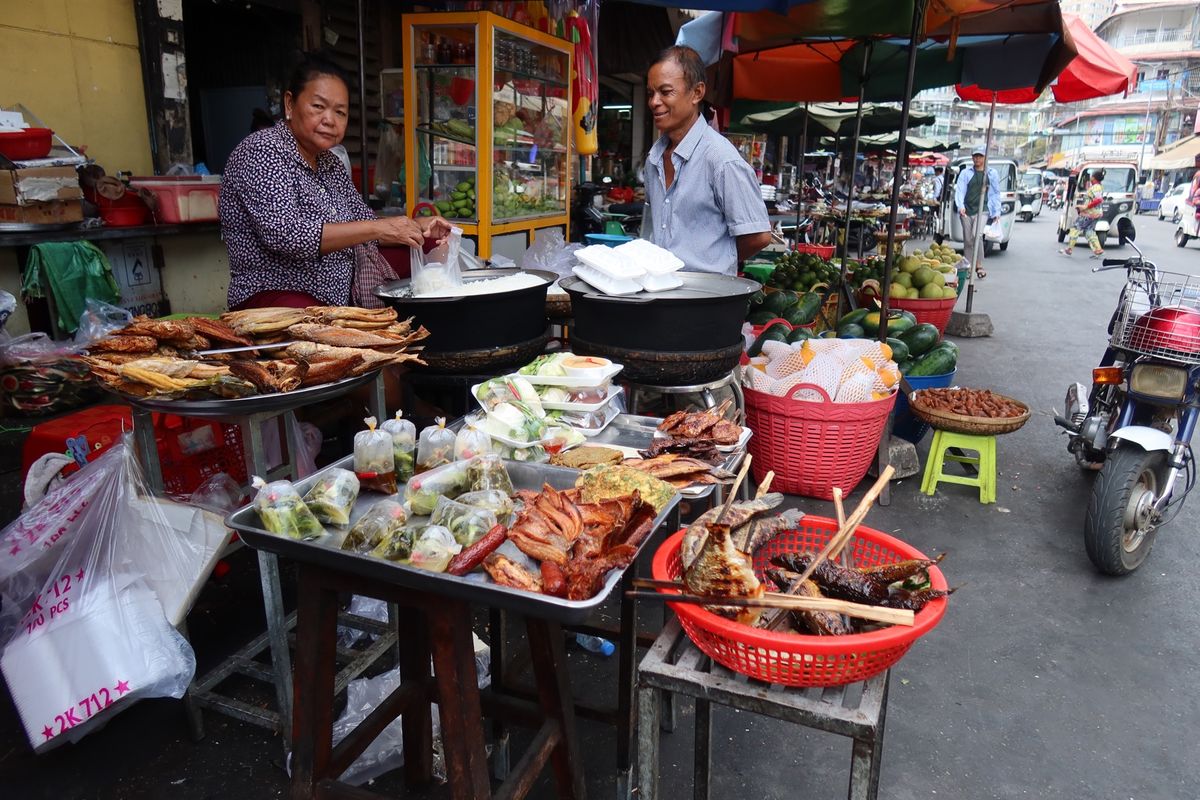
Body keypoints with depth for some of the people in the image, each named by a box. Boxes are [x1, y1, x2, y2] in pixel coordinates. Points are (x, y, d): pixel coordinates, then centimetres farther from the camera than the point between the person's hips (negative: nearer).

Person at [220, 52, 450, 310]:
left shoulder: (330, 163, 15)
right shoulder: (262, 151, -9)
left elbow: (363, 223, 20)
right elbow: (286, 235, -21)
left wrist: (418, 226, 0)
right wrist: (377, 228, -23)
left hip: (336, 301, 8)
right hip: (274, 297, -8)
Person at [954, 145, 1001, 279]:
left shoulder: (992, 174, 12)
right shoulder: (965, 173, 10)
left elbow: (996, 194, 16)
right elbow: (959, 191, 2)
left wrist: (997, 212, 10)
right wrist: (960, 206, -15)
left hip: (982, 210, -2)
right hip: (966, 211, 2)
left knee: (976, 235, -21)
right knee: (968, 239, 3)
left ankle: (978, 265, -15)